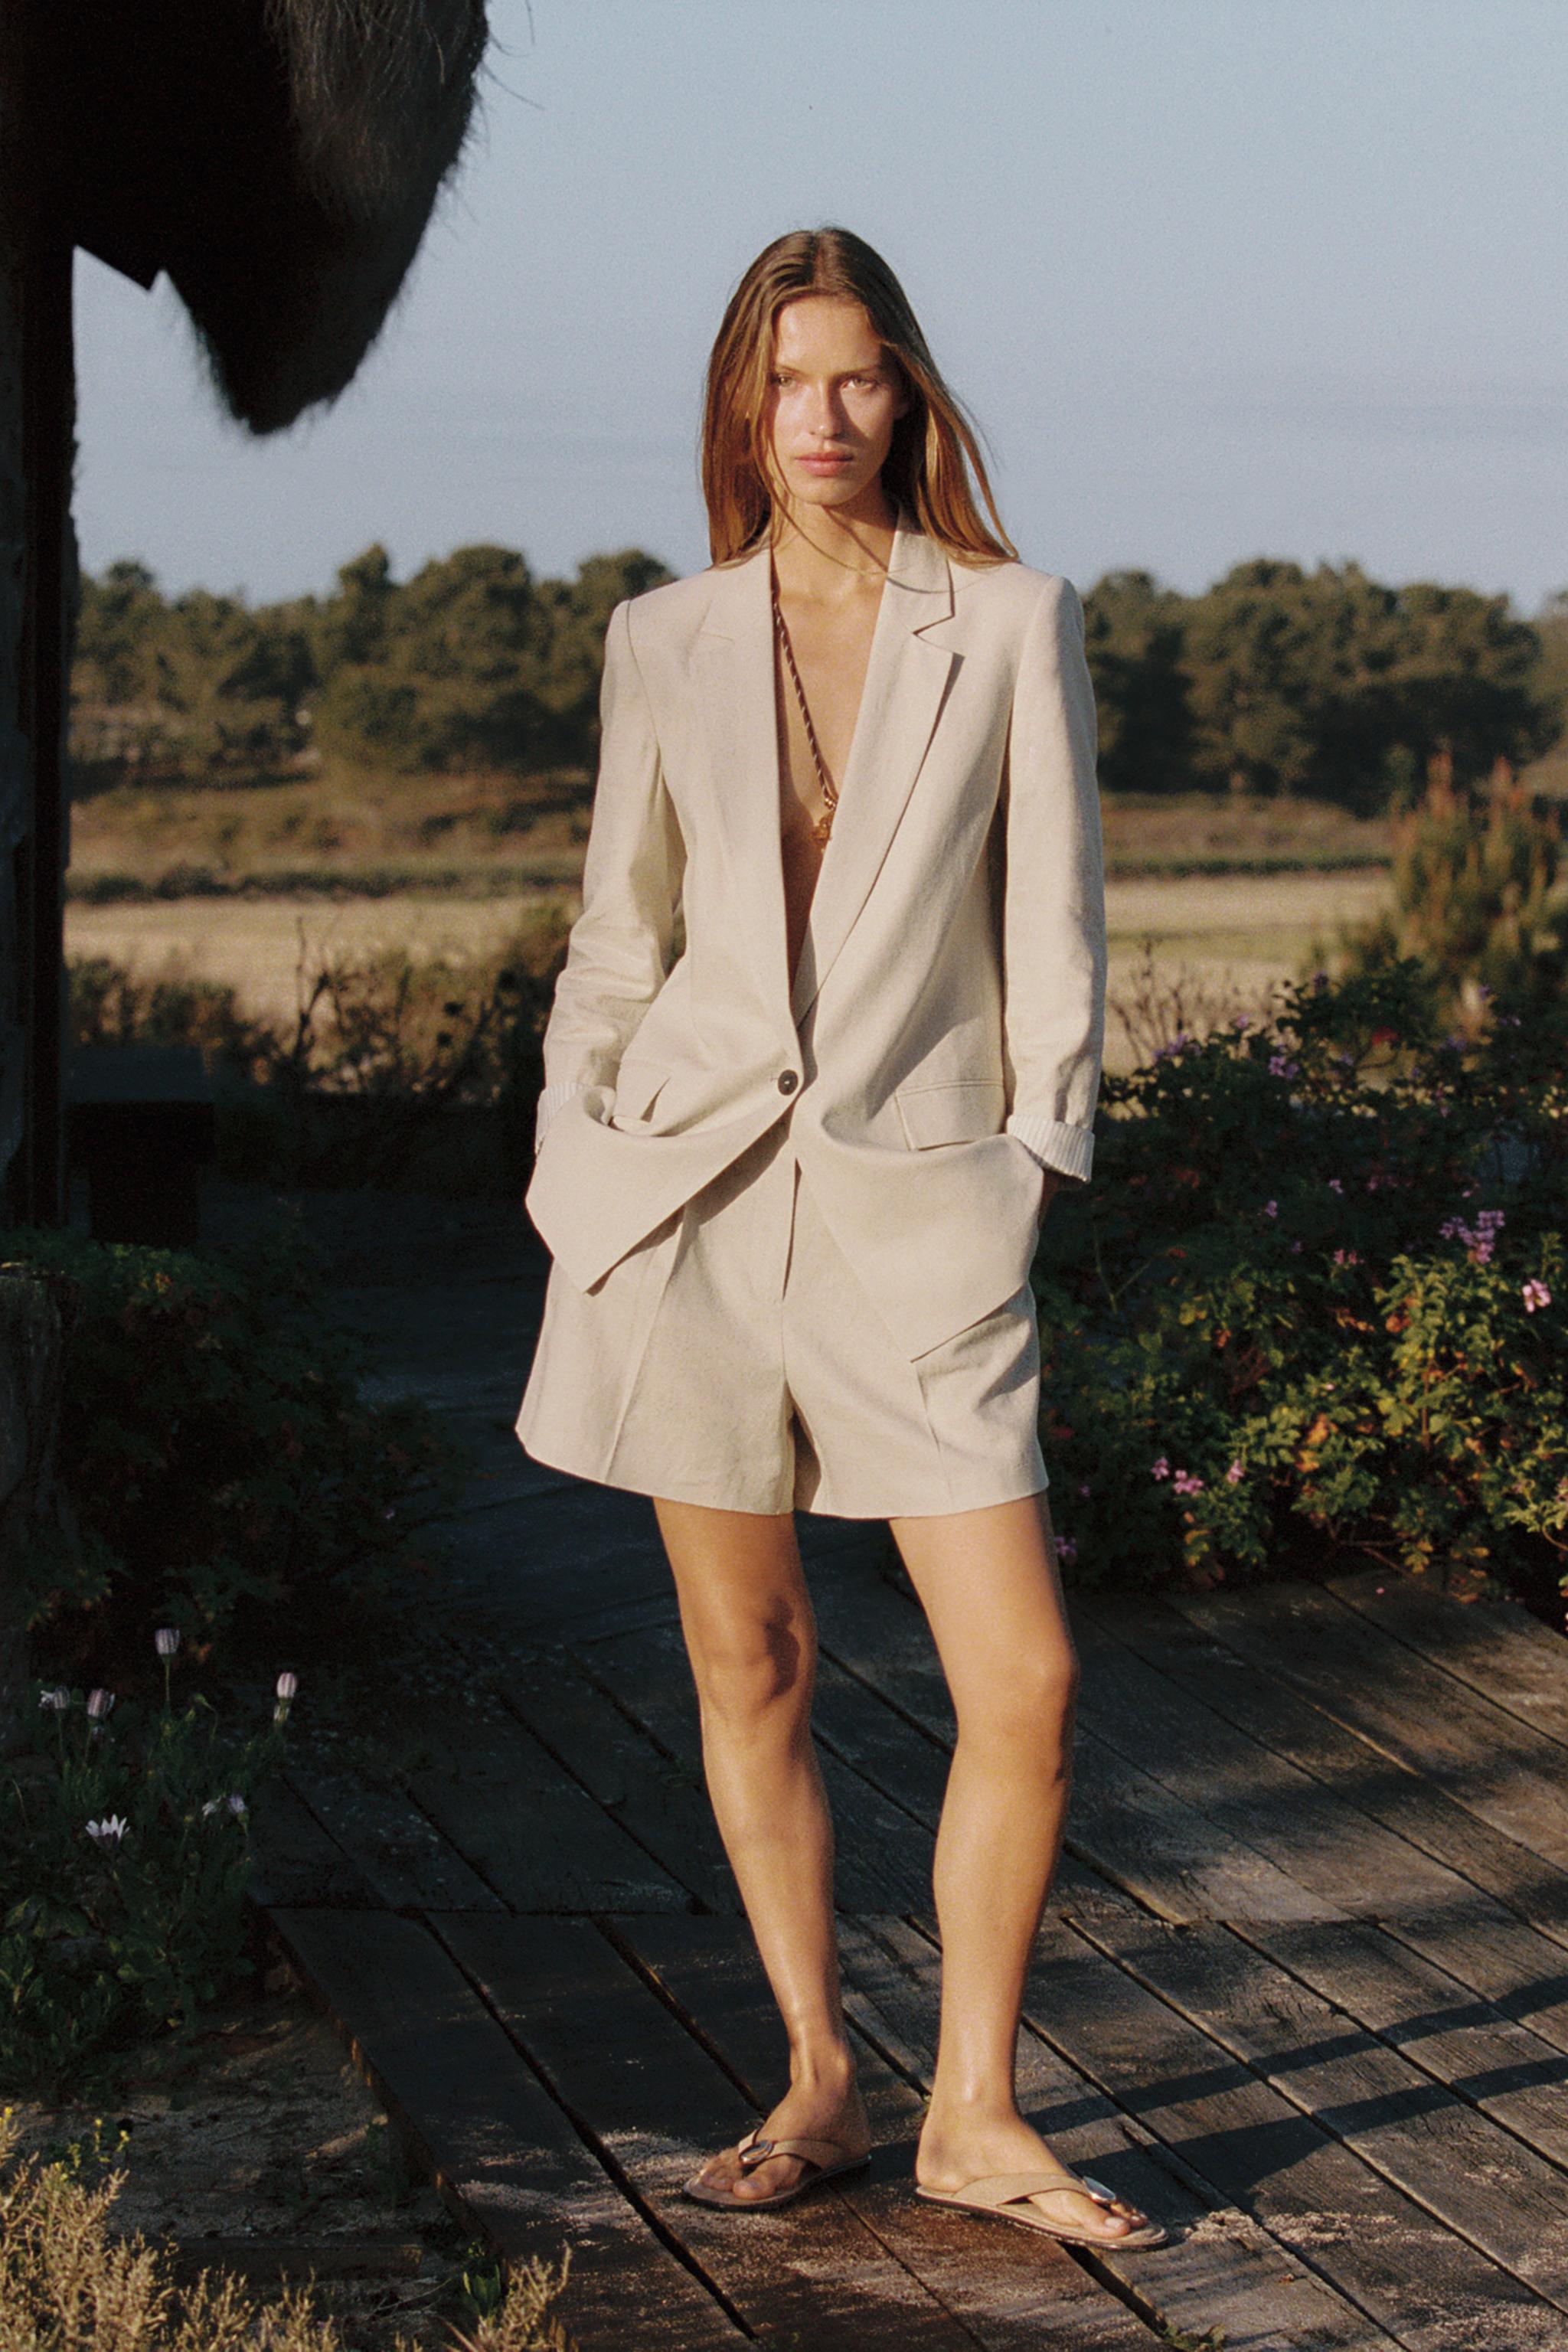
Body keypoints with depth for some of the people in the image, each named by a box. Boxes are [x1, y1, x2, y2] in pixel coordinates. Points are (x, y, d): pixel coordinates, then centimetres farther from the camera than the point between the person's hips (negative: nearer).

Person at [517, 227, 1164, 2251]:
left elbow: (1052, 916, 4)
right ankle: (818, 2084, 20)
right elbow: (617, 941, 13)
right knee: (750, 1667, 6)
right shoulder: (665, 644, 8)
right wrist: (572, 1175, 9)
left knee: (1026, 1682, -6)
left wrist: (1037, 1154, -2)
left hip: (920, 1209, -1)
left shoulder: (1013, 624, 3)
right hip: (696, 1193, 1)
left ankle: (975, 2116, 9)